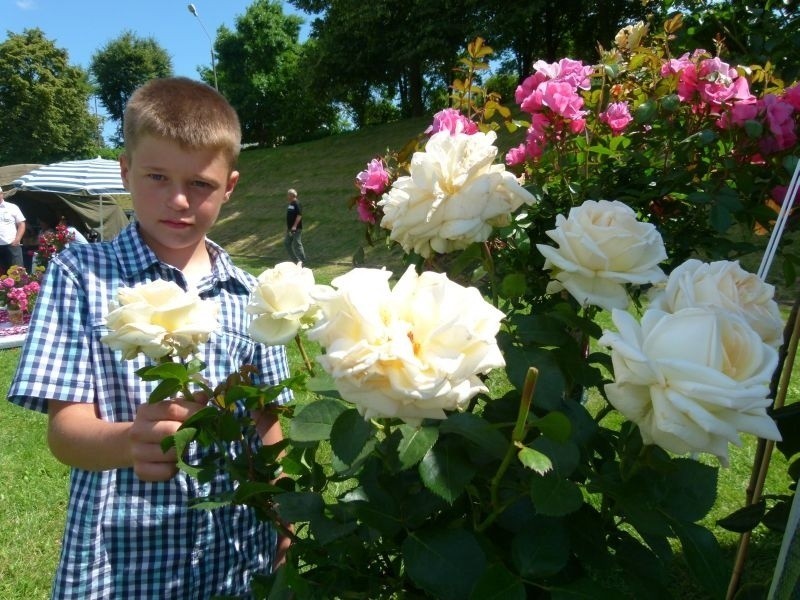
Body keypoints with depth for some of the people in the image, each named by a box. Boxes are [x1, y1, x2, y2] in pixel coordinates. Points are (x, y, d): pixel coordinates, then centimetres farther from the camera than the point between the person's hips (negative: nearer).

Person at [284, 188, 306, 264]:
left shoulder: (297, 203, -13)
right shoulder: (289, 204, 15)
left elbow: (299, 215, -21)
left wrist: (294, 226, -25)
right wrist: (288, 227, 22)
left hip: (296, 229, -10)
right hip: (290, 228, 10)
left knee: (297, 244, -7)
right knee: (286, 243, 12)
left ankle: (302, 261, 2)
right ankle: (294, 259, 20)